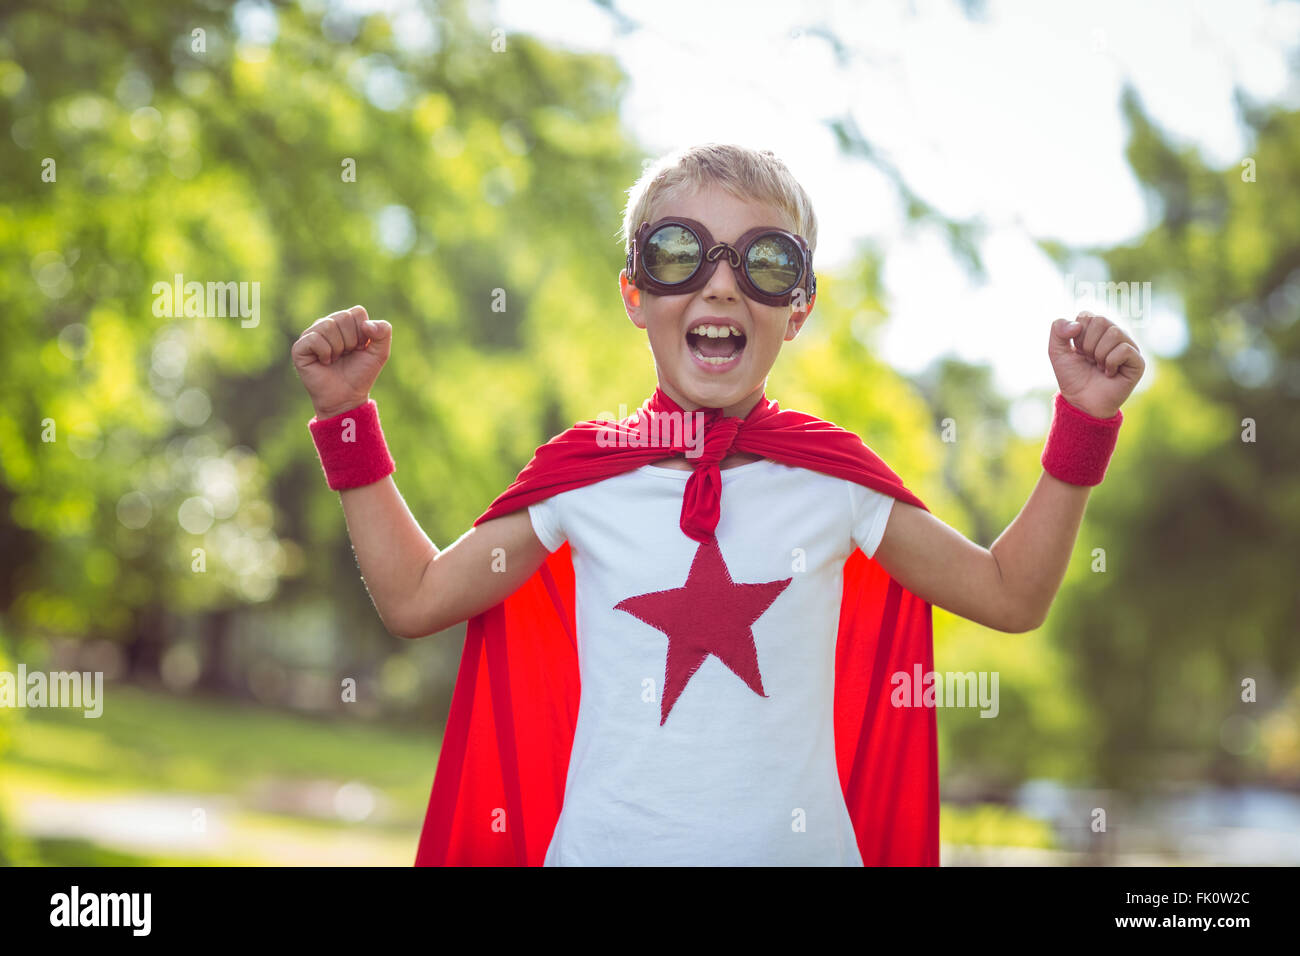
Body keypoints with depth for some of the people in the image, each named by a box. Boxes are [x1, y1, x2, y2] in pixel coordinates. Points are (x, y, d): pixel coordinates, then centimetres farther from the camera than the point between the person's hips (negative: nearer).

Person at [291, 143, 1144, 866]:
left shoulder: (834, 477, 0)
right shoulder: (585, 477, -1)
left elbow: (1010, 595, 10)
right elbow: (415, 599, 8)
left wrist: (1084, 421, 2)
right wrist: (348, 414, 5)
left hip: (802, 846, 1)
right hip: (607, 847, 0)